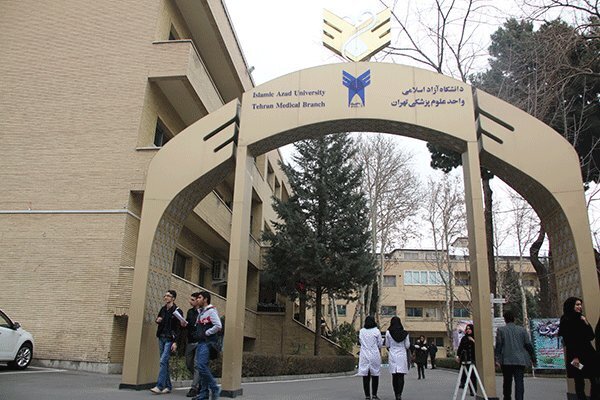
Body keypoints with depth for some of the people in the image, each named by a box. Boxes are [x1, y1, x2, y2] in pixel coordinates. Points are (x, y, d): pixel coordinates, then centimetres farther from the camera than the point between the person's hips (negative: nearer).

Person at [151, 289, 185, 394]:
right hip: (161, 338, 7)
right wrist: (157, 320, 1)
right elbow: (158, 319, 27)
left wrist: (175, 342, -20)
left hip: (170, 339, -7)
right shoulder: (163, 309, 11)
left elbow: (179, 328, -14)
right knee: (164, 362, 8)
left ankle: (159, 386, -13)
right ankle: (168, 386, 15)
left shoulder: (177, 311, -10)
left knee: (163, 361, -14)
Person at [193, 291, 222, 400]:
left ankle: (214, 389, -3)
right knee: (201, 367, 8)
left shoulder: (211, 311, -11)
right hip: (200, 342, 9)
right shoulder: (200, 311, 17)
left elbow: (218, 326, -20)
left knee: (201, 366, -15)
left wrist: (206, 333, -15)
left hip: (207, 343, -9)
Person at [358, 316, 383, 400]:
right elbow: (380, 344, 2)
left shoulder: (361, 331, 3)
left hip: (364, 356, 2)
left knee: (365, 376, 5)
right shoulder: (376, 331, -4)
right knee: (375, 376, 8)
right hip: (374, 355, -2)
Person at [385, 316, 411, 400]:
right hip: (402, 355, 0)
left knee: (394, 376, 8)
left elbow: (387, 345, 2)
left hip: (392, 355, 0)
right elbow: (407, 346, 1)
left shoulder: (388, 333, -5)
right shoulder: (405, 333, -2)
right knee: (401, 376, -1)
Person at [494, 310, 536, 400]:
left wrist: (497, 359, -3)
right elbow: (528, 345, 5)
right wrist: (533, 358, 14)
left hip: (506, 360, 0)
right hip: (520, 360, 0)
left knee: (507, 382, 13)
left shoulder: (500, 330, -1)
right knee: (519, 382, -2)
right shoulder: (522, 330, 3)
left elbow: (498, 346, -4)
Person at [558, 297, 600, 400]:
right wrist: (574, 357, -18)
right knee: (580, 383, -3)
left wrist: (586, 324, -1)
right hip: (576, 355, -6)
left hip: (588, 353, 6)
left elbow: (591, 337, 13)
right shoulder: (566, 321, -4)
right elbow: (568, 341, -11)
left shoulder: (581, 319, 16)